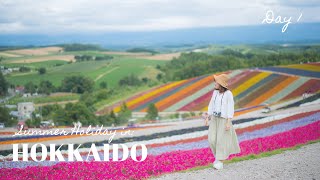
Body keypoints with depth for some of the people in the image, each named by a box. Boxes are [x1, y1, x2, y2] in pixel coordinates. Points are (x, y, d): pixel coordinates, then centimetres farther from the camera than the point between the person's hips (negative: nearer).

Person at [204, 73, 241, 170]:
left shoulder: (228, 94, -15)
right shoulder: (215, 92, 3)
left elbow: (230, 108, -15)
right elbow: (211, 105, 10)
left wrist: (228, 122, -18)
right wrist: (207, 118, 9)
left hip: (224, 120, -6)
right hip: (214, 119, 6)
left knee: (222, 140, -4)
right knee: (212, 139, 1)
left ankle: (220, 162, 3)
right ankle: (219, 156, 22)